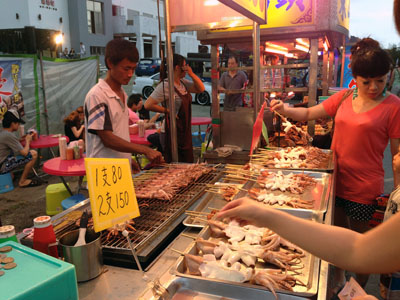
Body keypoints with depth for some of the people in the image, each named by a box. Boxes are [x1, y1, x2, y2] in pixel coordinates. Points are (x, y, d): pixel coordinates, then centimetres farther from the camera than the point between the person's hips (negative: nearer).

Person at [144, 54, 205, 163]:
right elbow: (148, 105, -23)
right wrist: (167, 110, -16)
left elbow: (201, 89, 8)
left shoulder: (183, 83, 9)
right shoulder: (165, 85, -17)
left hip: (185, 132, 9)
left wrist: (191, 74, -3)